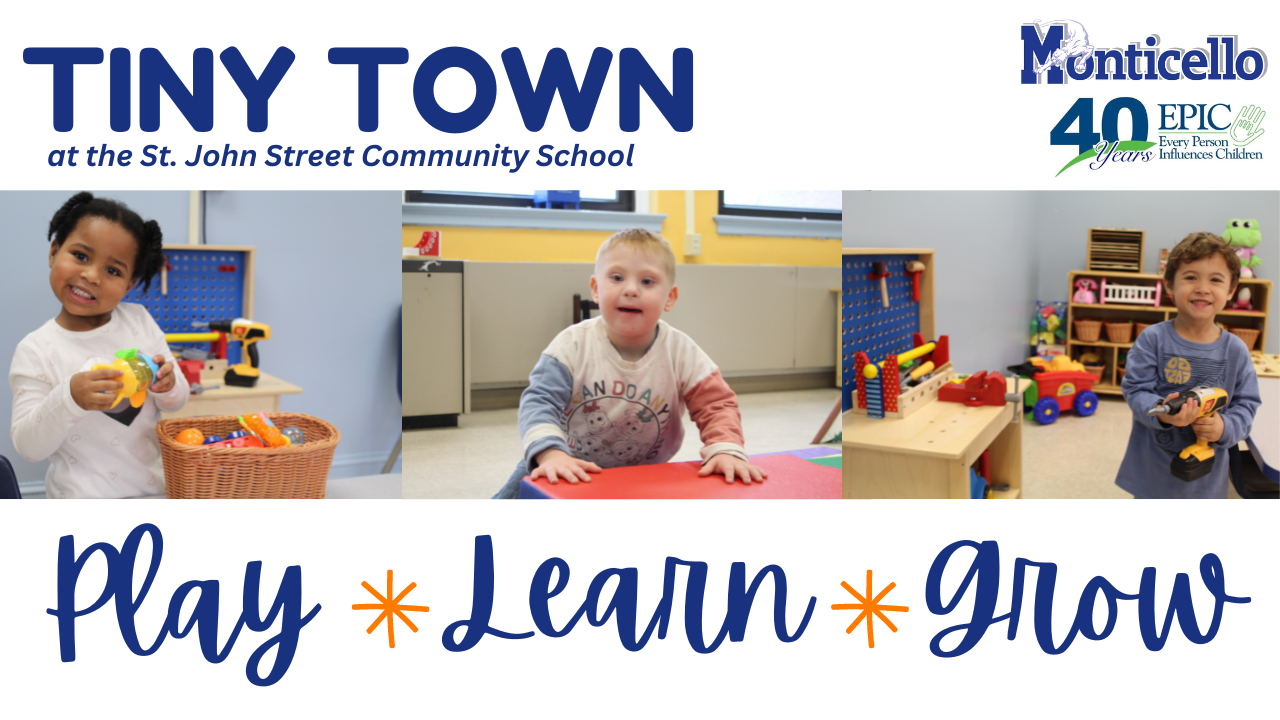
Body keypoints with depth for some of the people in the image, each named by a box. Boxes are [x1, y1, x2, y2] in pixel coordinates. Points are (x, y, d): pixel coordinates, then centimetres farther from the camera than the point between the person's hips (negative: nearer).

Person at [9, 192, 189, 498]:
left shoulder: (139, 321, 2)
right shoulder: (35, 352, -8)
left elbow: (177, 402, 8)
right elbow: (30, 448, -11)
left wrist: (167, 386, -15)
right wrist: (68, 400, -28)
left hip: (157, 485, 3)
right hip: (86, 499, -3)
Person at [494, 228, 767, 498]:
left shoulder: (680, 352, -15)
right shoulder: (573, 344, -18)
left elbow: (716, 404, -14)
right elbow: (539, 399, -25)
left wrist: (726, 449, -34)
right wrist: (550, 453, -42)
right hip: (568, 471, -1)